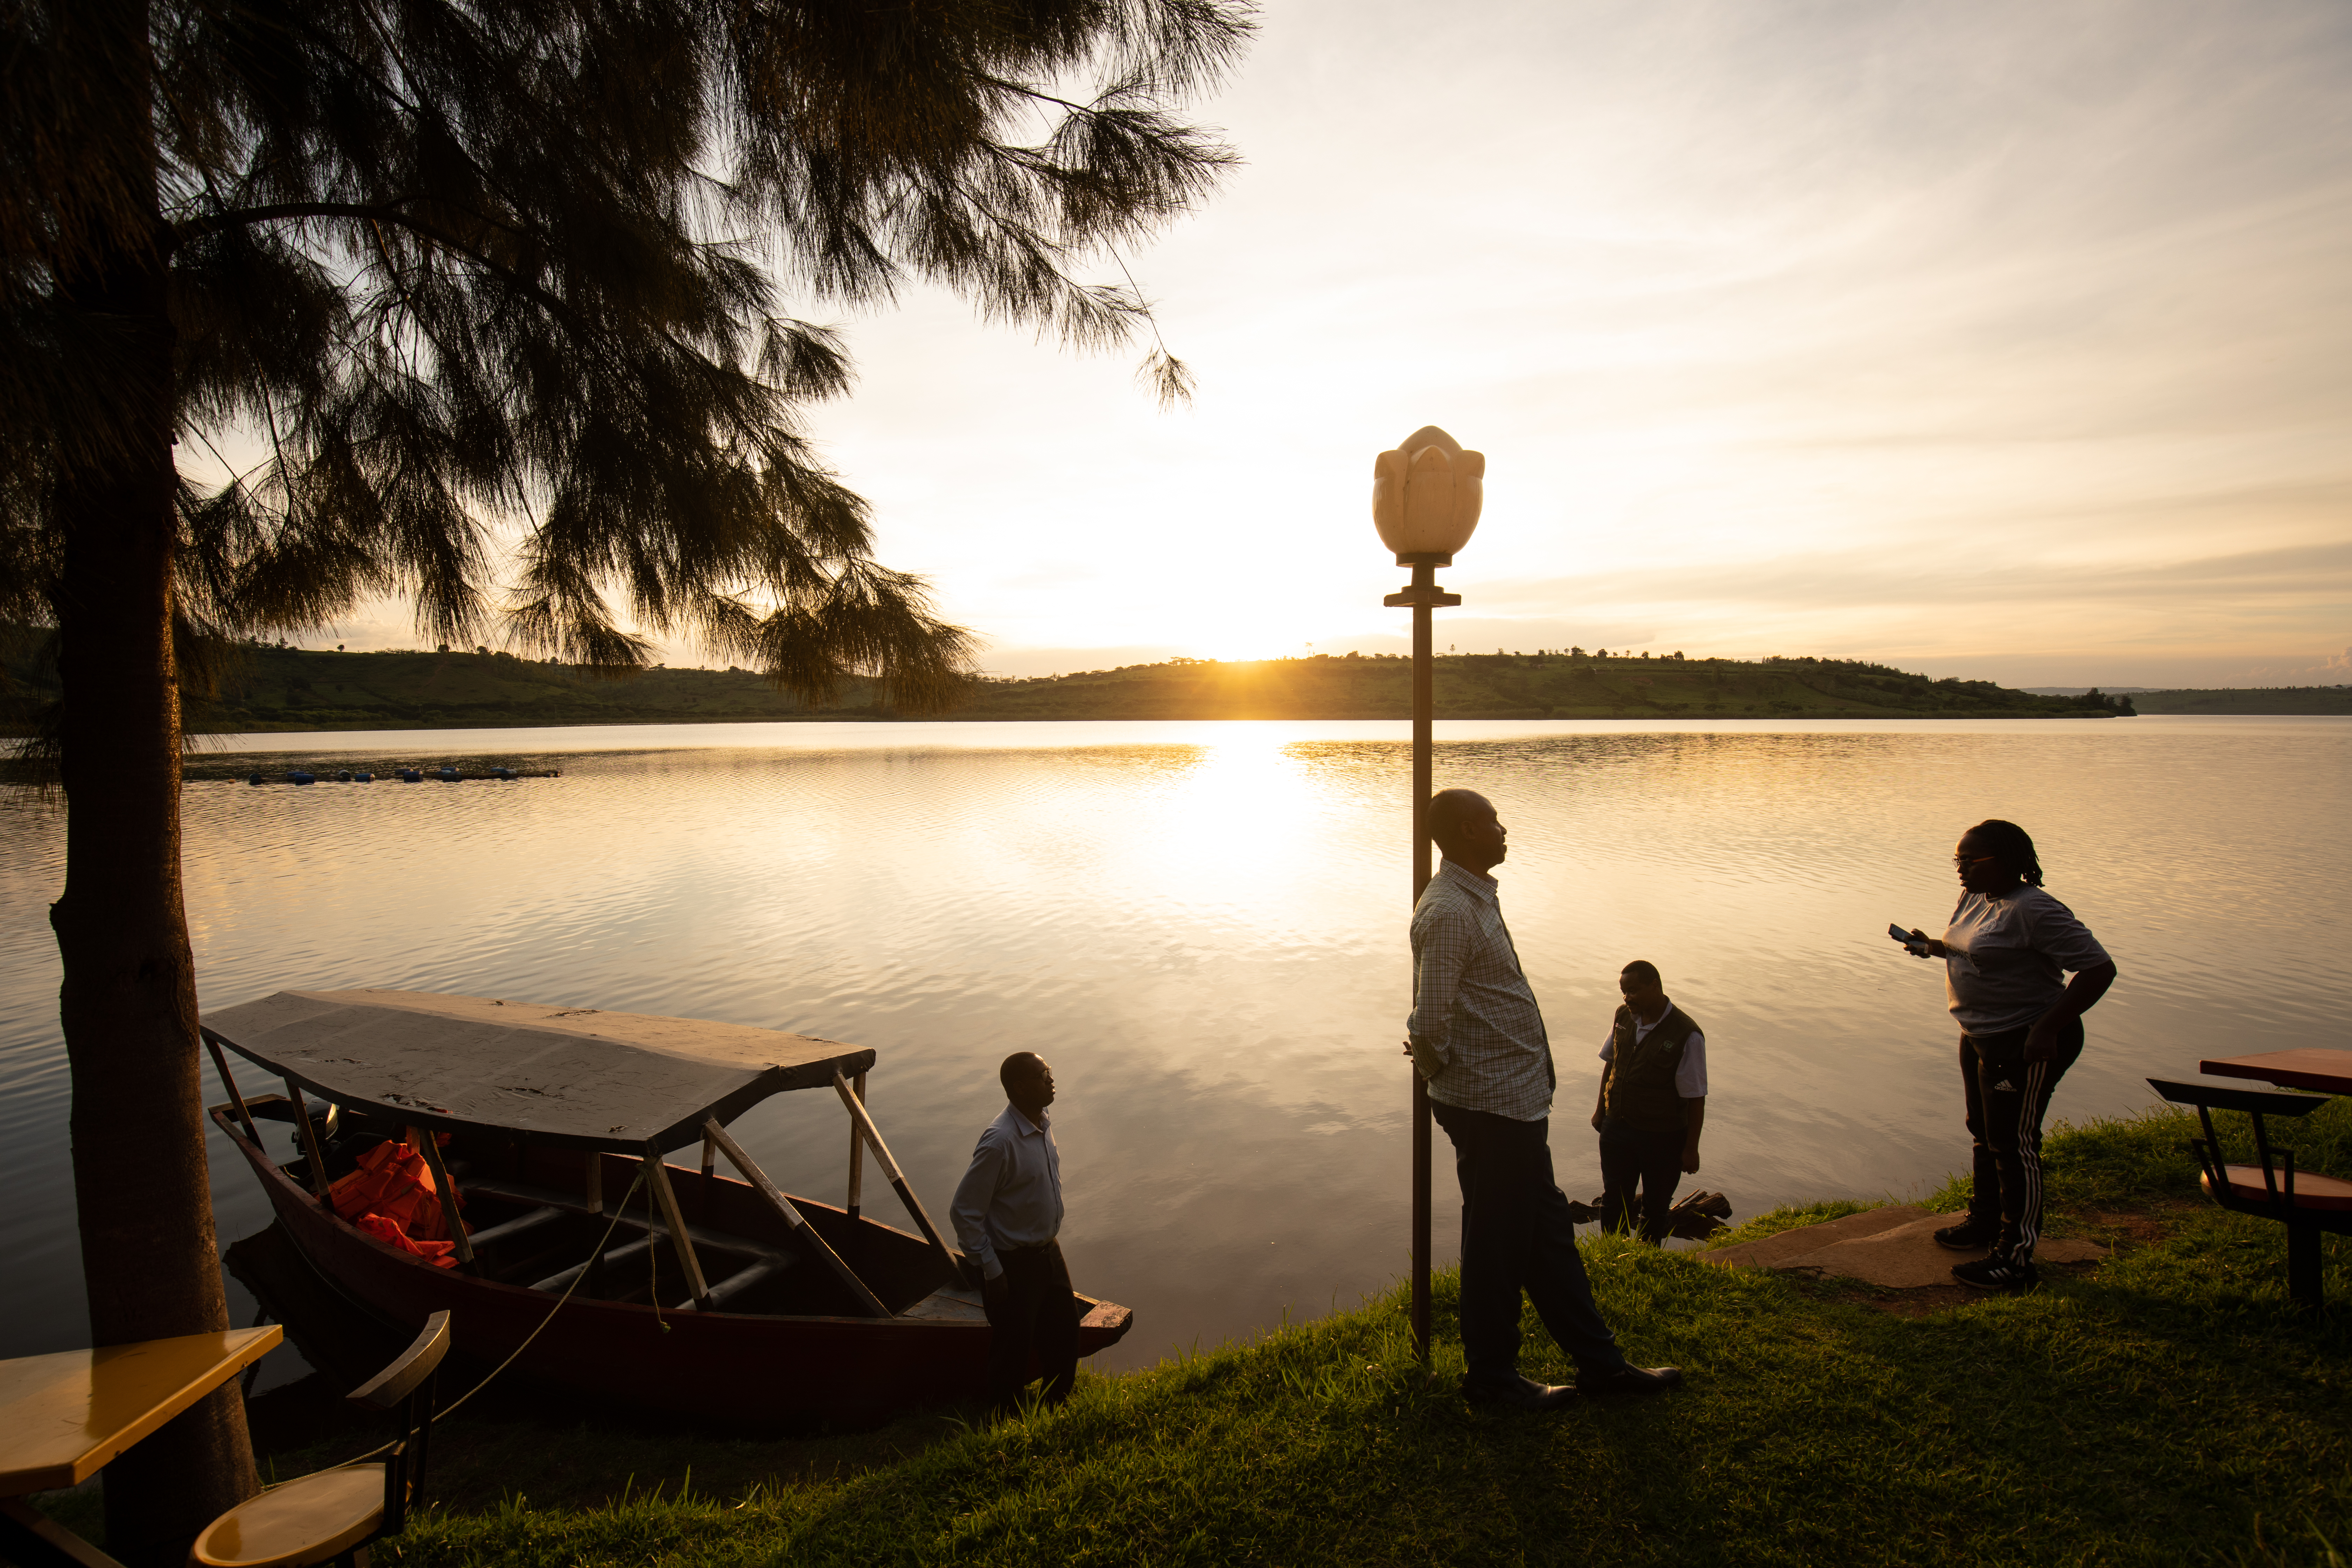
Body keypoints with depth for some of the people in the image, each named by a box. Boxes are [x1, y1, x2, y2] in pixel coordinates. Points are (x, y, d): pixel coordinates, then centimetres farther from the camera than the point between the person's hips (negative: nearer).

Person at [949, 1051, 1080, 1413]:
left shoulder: (1043, 1124, -2)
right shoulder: (1000, 1142, -28)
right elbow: (963, 1212, -23)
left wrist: (1051, 1240, 18)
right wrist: (992, 1271, -19)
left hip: (1049, 1252, 8)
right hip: (1014, 1264, -8)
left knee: (1064, 1334, 22)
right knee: (1013, 1350, 9)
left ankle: (1059, 1410, 44)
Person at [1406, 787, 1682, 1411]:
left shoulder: (1476, 897, 12)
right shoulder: (1448, 912, -22)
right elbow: (1432, 1020, -25)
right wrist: (1434, 1064, -7)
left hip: (1517, 1101, 10)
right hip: (1490, 1107, -10)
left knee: (1548, 1232, 18)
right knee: (1499, 1243, 5)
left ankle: (1599, 1362, 31)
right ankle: (1490, 1376, 23)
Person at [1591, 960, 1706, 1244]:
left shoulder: (1687, 1035, -21)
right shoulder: (1624, 1018, -4)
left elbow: (1696, 1097, -15)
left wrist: (1691, 1148, -11)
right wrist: (1601, 1109, 16)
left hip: (1663, 1138, -4)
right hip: (1617, 1127, 4)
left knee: (1655, 1207, 14)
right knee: (1613, 1199, 13)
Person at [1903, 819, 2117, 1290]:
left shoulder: (2035, 910, -23)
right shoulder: (1975, 899, 6)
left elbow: (2099, 968, -25)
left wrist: (2047, 1030, -26)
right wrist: (1935, 947, 5)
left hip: (2025, 1045, -9)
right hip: (1981, 1038, 9)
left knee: (2013, 1145, -1)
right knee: (1985, 1133, 22)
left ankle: (2015, 1260, 9)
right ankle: (1986, 1221, 40)